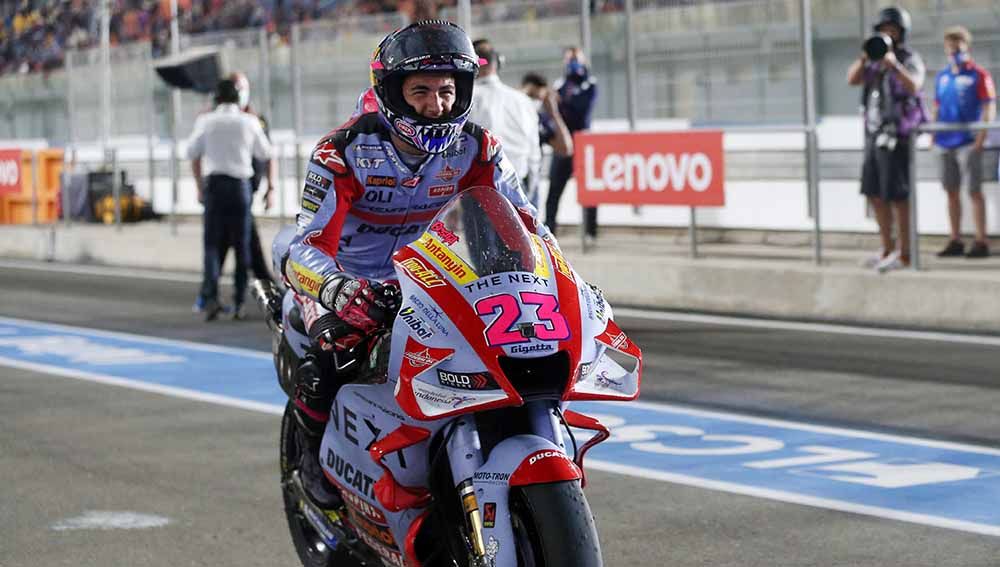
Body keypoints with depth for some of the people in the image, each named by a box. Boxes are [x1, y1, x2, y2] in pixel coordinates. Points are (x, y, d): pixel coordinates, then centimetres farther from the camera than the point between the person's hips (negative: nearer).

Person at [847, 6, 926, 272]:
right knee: (875, 194, 10)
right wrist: (864, 58, -11)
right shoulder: (875, 62, 16)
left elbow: (914, 86, -23)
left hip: (896, 137, -7)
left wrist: (894, 64, -35)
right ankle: (887, 249, 20)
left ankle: (905, 254, -1)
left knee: (898, 196, -6)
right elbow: (852, 79, 4)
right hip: (874, 135, 7)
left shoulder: (910, 60, -5)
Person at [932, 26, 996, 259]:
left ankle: (981, 242, -2)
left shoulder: (978, 75, -4)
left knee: (974, 191, -5)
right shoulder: (942, 77, 14)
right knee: (952, 192, 9)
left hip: (968, 142, -6)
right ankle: (955, 241, 16)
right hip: (946, 142, 6)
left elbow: (989, 108, -7)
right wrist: (932, 133, 11)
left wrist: (982, 137, -15)